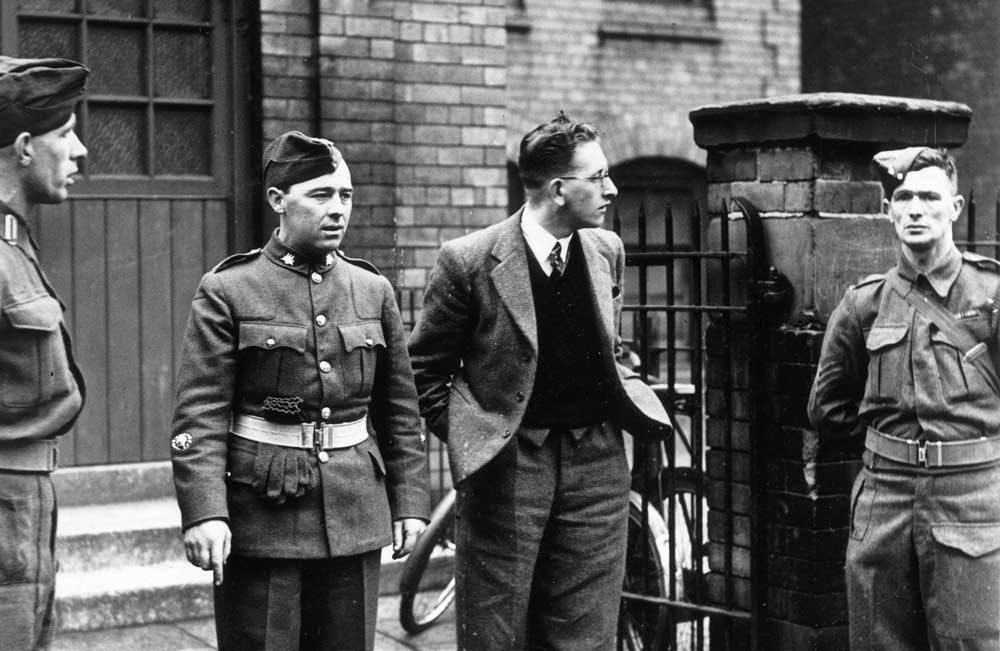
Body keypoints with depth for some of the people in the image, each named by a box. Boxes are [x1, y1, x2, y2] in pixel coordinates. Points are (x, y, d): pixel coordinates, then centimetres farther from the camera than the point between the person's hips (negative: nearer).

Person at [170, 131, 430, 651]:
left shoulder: (373, 291, 8)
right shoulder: (226, 291, -4)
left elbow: (400, 410, 12)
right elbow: (199, 416, -10)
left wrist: (409, 503, 9)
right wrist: (204, 513, -19)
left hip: (356, 518, 4)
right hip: (260, 519, -4)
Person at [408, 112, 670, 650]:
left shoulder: (606, 252, 6)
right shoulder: (470, 261, -10)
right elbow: (424, 372, 0)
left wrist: (622, 403, 12)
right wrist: (469, 441, -2)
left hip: (596, 464, 4)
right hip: (506, 467, -4)